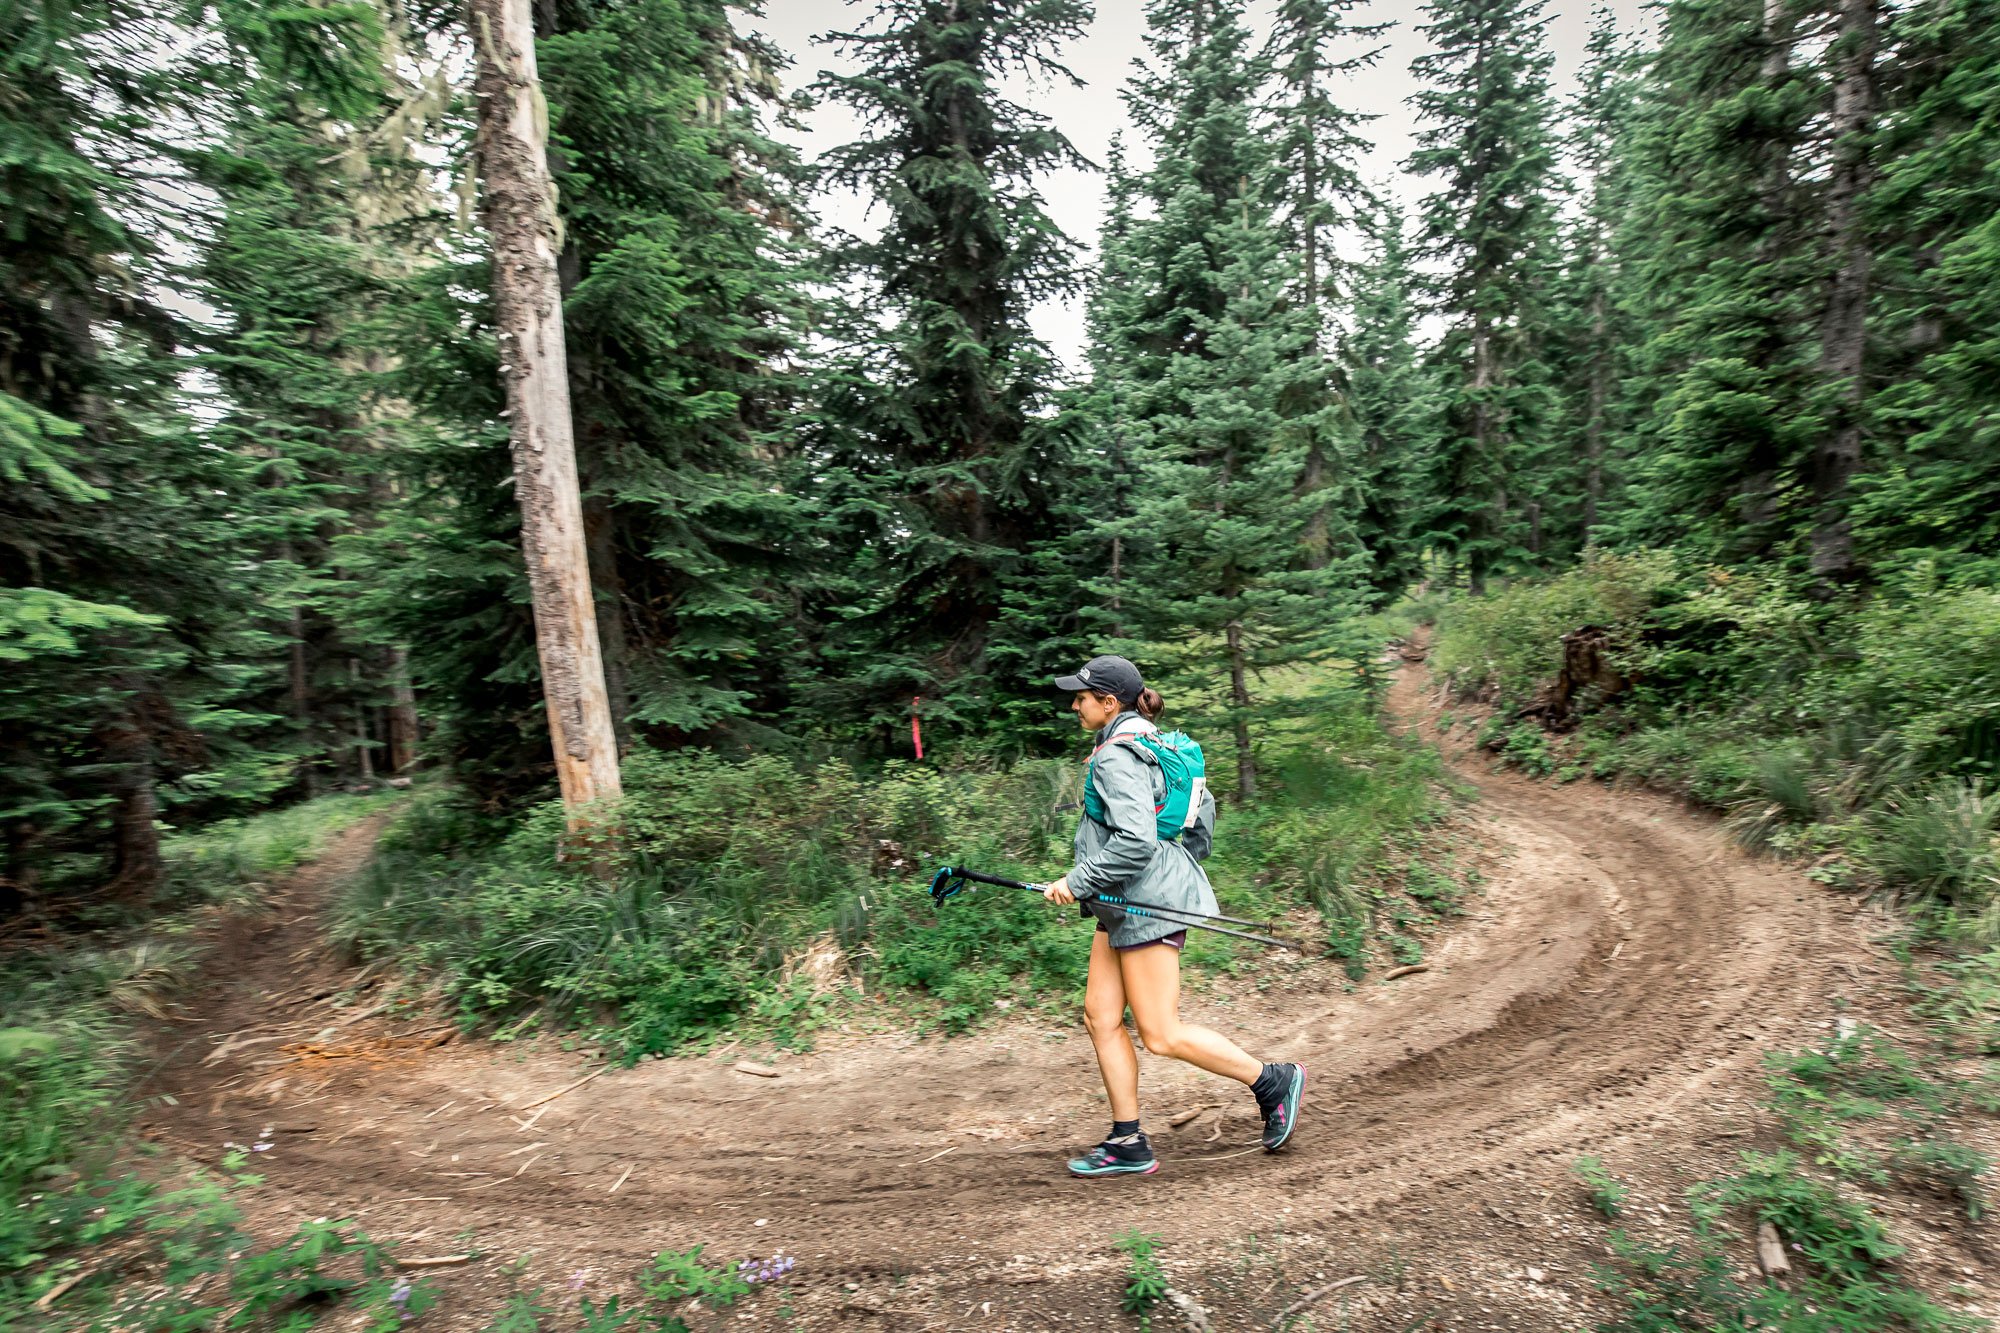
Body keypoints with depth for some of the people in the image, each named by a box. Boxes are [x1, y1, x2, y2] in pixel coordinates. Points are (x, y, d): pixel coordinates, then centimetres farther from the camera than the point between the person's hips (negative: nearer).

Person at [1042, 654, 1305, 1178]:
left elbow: (1135, 842, -28)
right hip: (1125, 905, 10)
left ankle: (1274, 1081, 17)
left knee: (1162, 1035, 1)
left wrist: (1076, 882, -20)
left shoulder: (1116, 758, -18)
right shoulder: (1147, 746, 12)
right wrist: (1184, 866, 26)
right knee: (1101, 1016, 11)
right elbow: (1202, 806, 19)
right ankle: (1128, 1145, 20)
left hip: (1146, 905, -10)